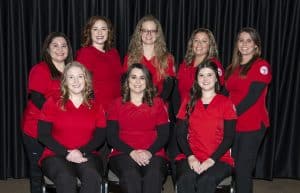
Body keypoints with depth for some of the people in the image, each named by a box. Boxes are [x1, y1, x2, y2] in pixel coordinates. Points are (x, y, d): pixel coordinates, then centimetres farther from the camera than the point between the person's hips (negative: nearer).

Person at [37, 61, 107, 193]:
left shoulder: (96, 107, 15)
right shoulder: (52, 103, 9)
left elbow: (100, 136, 5)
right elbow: (43, 135, 1)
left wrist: (82, 152, -13)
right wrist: (67, 153, -11)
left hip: (86, 155, 2)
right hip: (56, 155, -1)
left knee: (92, 177, -33)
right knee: (66, 179, -35)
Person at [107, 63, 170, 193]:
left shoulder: (157, 103, 17)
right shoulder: (118, 104, 15)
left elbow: (164, 135, 8)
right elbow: (111, 136, 6)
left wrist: (149, 152, -12)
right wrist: (131, 152, -11)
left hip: (153, 154, 1)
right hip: (123, 153, 0)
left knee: (154, 174, -34)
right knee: (130, 175, -35)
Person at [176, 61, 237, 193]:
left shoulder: (226, 103, 7)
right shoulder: (189, 102, 15)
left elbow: (228, 137, 0)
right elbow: (180, 134, 8)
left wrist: (211, 160, -14)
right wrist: (190, 156, -10)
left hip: (219, 159, -1)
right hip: (191, 158, 2)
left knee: (206, 181, -34)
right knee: (186, 179, -32)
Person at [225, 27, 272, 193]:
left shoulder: (261, 66, -5)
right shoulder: (232, 68, 15)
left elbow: (252, 97, -14)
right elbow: (228, 94, 14)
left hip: (252, 125, -6)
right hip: (233, 125, 6)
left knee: (243, 170, -6)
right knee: (233, 168, 11)